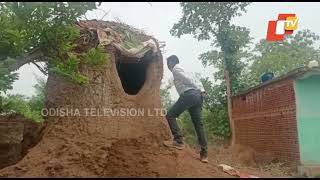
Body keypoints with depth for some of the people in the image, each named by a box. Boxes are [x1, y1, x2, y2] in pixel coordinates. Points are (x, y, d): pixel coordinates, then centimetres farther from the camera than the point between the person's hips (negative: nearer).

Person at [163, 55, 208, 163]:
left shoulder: (176, 69, 6)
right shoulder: (181, 69, 33)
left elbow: (187, 79, -7)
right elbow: (194, 80, 24)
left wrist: (198, 89, -8)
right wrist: (201, 90, 13)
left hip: (189, 94, -9)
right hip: (198, 95, 9)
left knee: (170, 115, -5)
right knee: (198, 124, 3)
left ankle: (178, 141, -17)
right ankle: (204, 154, 0)